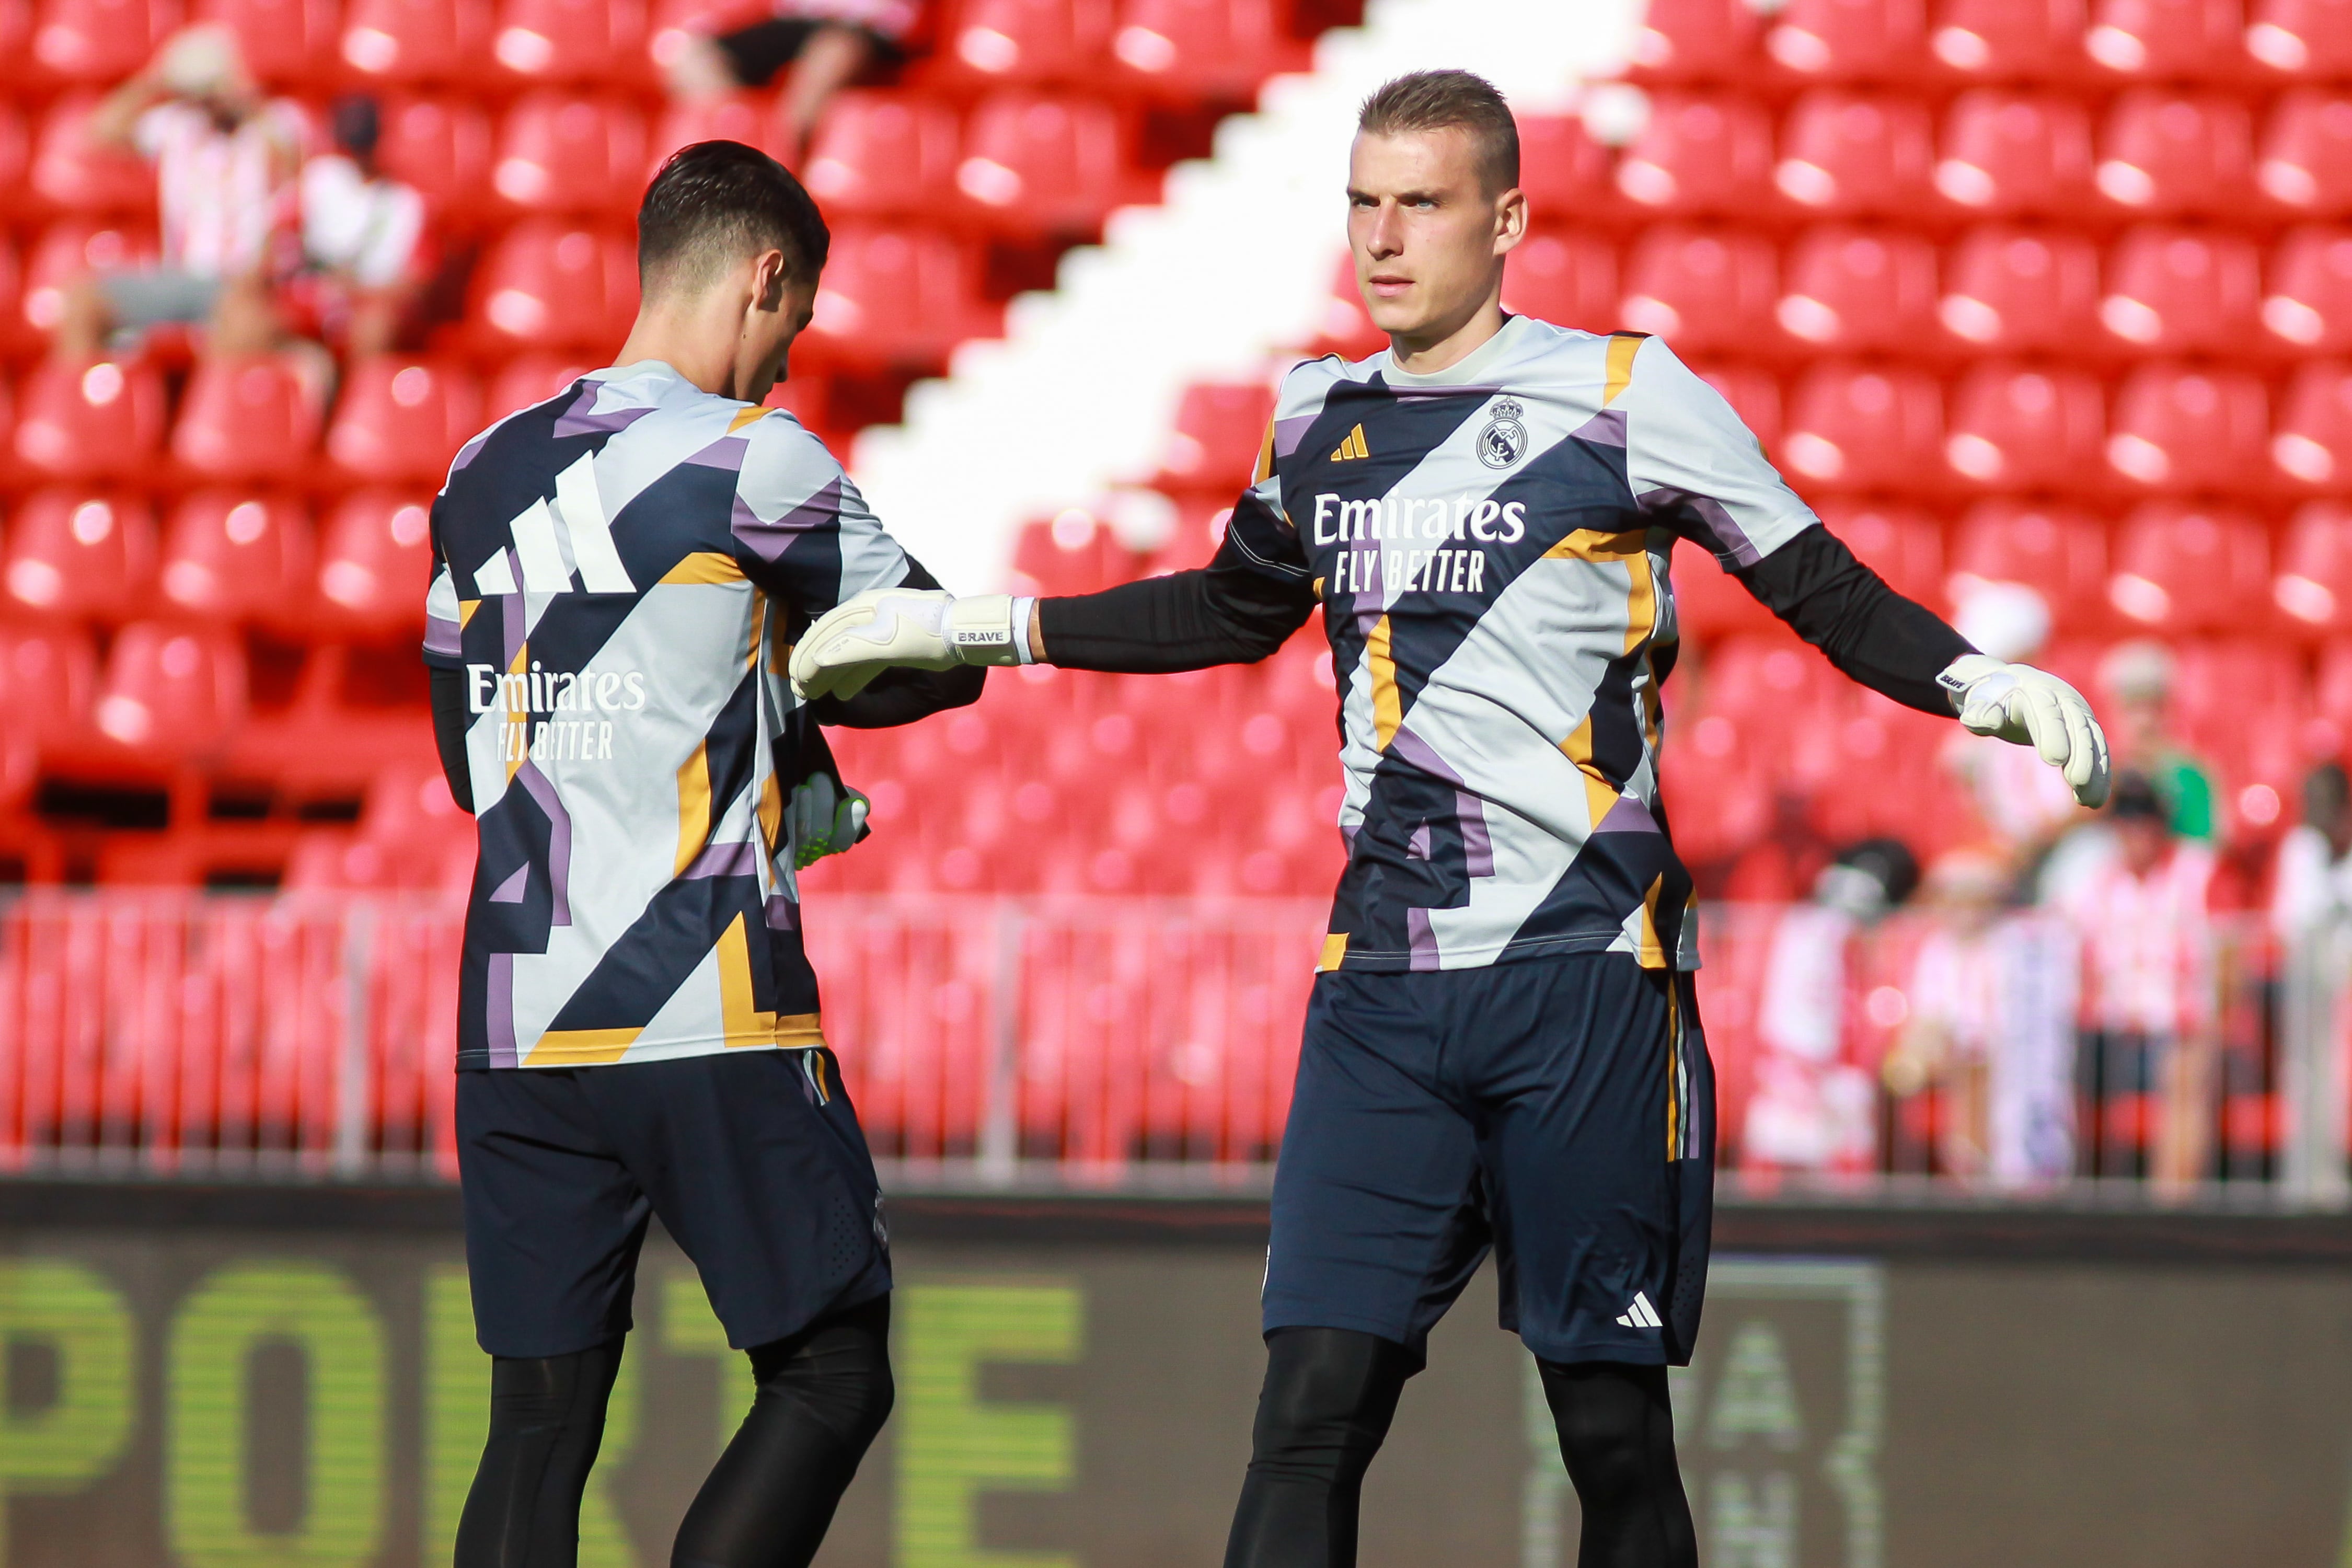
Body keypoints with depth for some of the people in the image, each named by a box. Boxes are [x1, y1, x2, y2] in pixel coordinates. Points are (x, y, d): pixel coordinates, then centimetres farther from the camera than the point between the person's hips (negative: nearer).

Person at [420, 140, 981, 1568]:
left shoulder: (485, 478, 13)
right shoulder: (753, 459, -6)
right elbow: (942, 661, 3)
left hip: (512, 1024, 6)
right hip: (710, 1020, -6)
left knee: (539, 1424, 7)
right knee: (831, 1379, 4)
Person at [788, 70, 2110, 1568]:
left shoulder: (1623, 395, -2)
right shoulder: (1322, 419, 14)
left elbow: (1822, 590, 1)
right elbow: (1238, 611, 32)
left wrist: (1978, 680, -18)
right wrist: (976, 628, 31)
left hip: (1584, 978, -4)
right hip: (1383, 988, 4)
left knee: (1610, 1424, -1)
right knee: (1313, 1407, -7)